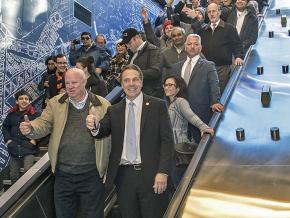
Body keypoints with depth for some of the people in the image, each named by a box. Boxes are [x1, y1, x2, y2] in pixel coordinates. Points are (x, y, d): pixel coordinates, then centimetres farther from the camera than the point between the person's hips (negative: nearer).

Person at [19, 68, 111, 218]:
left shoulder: (103, 105, 0)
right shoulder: (55, 103, 6)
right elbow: (43, 124, -5)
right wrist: (30, 129, -24)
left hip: (92, 174, -2)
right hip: (63, 174, 2)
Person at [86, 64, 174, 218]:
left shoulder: (157, 106, 1)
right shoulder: (114, 111, 10)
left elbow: (167, 140, -4)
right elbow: (102, 131, -4)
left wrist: (163, 172, -12)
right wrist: (95, 126, -27)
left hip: (150, 174, -2)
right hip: (123, 175, 3)